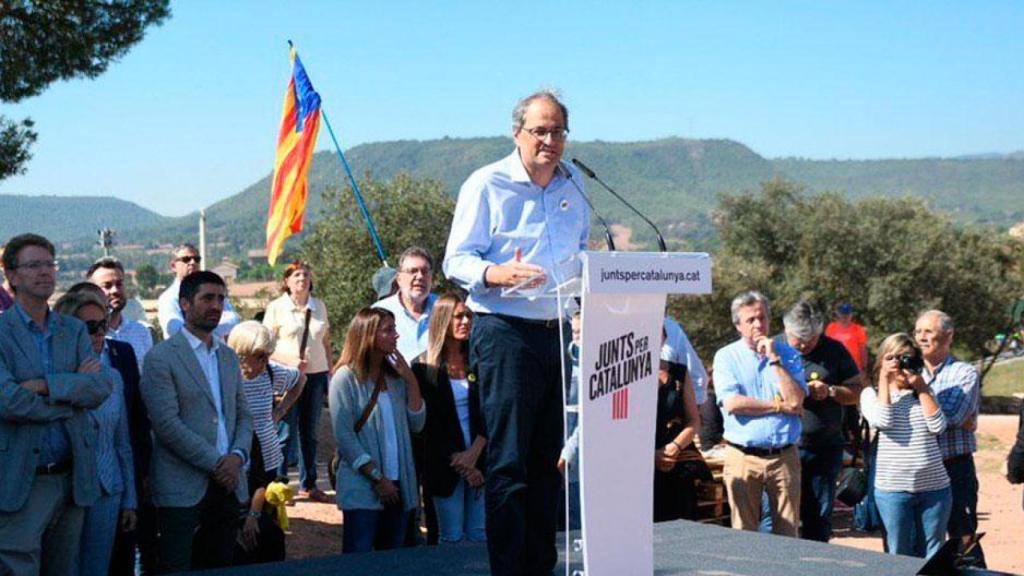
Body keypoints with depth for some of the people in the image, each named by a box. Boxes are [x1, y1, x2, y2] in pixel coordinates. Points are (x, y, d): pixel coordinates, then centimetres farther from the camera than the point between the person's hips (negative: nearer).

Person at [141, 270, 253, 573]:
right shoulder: (161, 357, -5)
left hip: (228, 482, 6)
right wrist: (215, 463, -14)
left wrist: (237, 456, -5)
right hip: (183, 488, -6)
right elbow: (167, 424, -13)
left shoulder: (229, 356, 16)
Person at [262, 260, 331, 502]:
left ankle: (308, 485, 16)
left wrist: (330, 372, 13)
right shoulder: (277, 307, -1)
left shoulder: (319, 306, 12)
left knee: (310, 432, 9)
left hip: (316, 375, 4)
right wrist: (291, 361, -16)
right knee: (287, 432, -4)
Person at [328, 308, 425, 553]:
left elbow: (416, 424, 8)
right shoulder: (346, 378, -6)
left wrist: (411, 381, -3)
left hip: (398, 486, 6)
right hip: (362, 489, -6)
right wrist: (377, 478, -14)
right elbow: (344, 436, -11)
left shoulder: (395, 377, 12)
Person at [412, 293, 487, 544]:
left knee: (479, 536, 3)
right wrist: (458, 461, -8)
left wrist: (474, 453, -11)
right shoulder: (424, 367, 0)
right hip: (444, 464, -2)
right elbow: (427, 422, -3)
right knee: (452, 538, 0)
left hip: (478, 460, 2)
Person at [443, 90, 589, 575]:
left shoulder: (574, 186, 13)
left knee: (550, 456, 11)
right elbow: (456, 261, -7)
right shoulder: (487, 184, -4)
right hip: (505, 331, -6)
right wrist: (498, 273, -26)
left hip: (559, 332, 6)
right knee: (508, 459, -5)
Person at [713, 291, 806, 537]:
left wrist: (774, 359, -8)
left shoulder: (787, 354, 8)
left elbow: (796, 401, -6)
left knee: (787, 534, 4)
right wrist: (780, 405, -6)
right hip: (743, 458, -2)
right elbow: (732, 404, -13)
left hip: (785, 456, 2)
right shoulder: (726, 357, 2)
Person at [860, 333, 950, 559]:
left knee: (933, 557, 9)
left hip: (934, 486, 2)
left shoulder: (923, 393, 12)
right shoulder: (871, 393, 5)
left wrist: (921, 387, -2)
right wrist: (884, 380, -7)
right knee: (900, 555, 5)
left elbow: (937, 426, -4)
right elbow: (882, 421, -15)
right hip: (893, 489, -2)